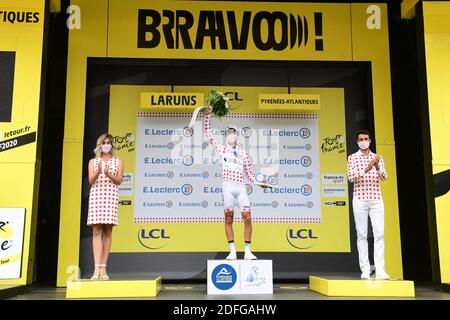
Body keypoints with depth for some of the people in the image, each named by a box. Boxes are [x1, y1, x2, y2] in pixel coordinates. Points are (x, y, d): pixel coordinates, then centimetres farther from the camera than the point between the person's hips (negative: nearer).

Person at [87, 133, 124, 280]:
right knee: (96, 231, -8)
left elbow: (119, 181, 2)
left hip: (111, 196, 0)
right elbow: (91, 181, 3)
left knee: (107, 231, -2)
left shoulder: (118, 161, 13)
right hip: (96, 195, 0)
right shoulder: (93, 161, 15)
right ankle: (97, 269, -11)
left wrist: (109, 174, -17)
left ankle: (103, 268, 2)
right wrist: (98, 172, -18)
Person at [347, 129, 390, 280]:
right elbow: (351, 177, -8)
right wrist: (366, 169, -23)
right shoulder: (352, 157, 5)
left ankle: (380, 270, -5)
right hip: (359, 199, -2)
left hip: (376, 199, 2)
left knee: (379, 234, -5)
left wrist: (377, 167, -23)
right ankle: (365, 270, 3)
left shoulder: (378, 158, 12)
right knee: (362, 234, 0)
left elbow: (384, 177, -2)